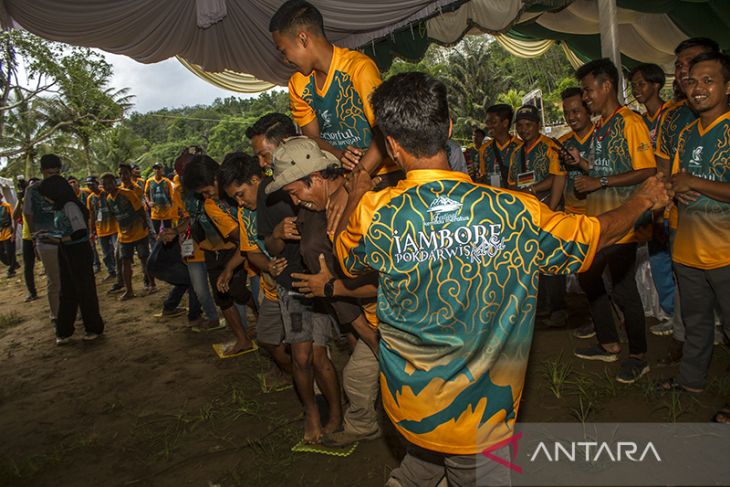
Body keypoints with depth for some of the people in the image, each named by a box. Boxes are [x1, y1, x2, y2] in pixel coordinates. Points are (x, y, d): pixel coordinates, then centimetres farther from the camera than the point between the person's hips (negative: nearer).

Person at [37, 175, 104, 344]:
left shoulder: (70, 206, -18)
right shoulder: (60, 206, 10)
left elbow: (81, 232, -25)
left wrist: (59, 239, -21)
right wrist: (52, 235, 2)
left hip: (78, 252, -9)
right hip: (66, 253, 9)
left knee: (84, 290, 4)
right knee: (67, 292, 14)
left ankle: (94, 328, 18)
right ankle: (64, 331, 23)